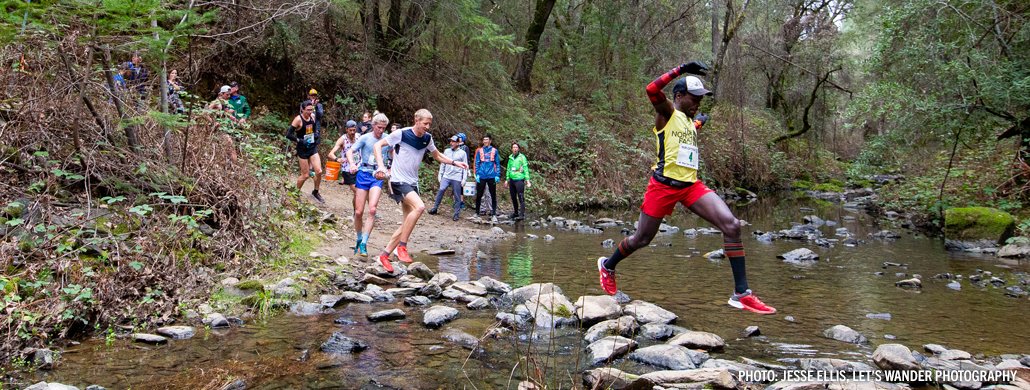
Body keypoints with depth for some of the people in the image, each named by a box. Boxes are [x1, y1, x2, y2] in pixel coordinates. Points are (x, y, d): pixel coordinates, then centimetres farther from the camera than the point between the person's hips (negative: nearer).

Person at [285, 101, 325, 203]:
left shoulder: (313, 116, 1)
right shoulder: (298, 119, -17)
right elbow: (288, 135, -19)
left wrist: (317, 133, 3)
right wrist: (300, 140, -24)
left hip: (312, 148, 5)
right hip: (302, 150, -5)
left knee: (319, 171, -4)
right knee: (305, 175, -1)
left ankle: (315, 192, 18)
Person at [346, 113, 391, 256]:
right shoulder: (365, 138, -2)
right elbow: (350, 151, -9)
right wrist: (352, 164, -29)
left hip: (377, 176, 1)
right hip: (363, 174, -1)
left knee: (372, 209, -18)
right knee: (359, 212, -1)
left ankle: (364, 243, -15)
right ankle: (359, 239, 22)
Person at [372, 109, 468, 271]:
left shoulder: (427, 138, 7)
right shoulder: (402, 134, -11)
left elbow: (437, 156, 22)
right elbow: (378, 145, -6)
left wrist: (455, 163, 6)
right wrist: (381, 166, -20)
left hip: (413, 183, 7)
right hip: (398, 180, -7)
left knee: (407, 224, 6)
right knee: (419, 206, -29)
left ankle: (385, 255, 17)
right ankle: (402, 246, -20)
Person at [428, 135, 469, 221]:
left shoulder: (462, 153, 3)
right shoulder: (446, 151, 12)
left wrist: (464, 178, -2)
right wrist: (440, 174, 15)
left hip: (457, 178, -2)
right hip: (446, 176, 2)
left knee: (457, 196, 0)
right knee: (441, 190, -15)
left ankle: (457, 214, 10)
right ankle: (435, 208, -3)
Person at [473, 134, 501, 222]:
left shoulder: (494, 151, 7)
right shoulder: (479, 151, 9)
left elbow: (497, 164, 8)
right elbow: (477, 163, 10)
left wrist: (497, 175, -1)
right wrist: (477, 174, -1)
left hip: (491, 176, -1)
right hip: (481, 176, 1)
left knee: (493, 195, 1)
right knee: (479, 195, 4)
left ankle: (493, 214, 4)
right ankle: (477, 212, 15)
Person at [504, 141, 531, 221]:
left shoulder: (522, 157, -3)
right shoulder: (510, 158, 13)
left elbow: (526, 169, -5)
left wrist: (527, 180, -11)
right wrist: (506, 180, 19)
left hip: (519, 180, -6)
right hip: (512, 180, 6)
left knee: (521, 198, -9)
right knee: (513, 197, 11)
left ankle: (522, 214, -10)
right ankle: (515, 212, 24)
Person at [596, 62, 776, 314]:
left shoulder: (689, 121, 21)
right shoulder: (667, 111, -1)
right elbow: (652, 89, -23)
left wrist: (698, 124, 45)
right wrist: (681, 69, -22)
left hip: (691, 185, 6)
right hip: (664, 185, -6)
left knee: (732, 225, -13)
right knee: (642, 239, 5)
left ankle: (741, 293, -11)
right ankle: (608, 266, 36)